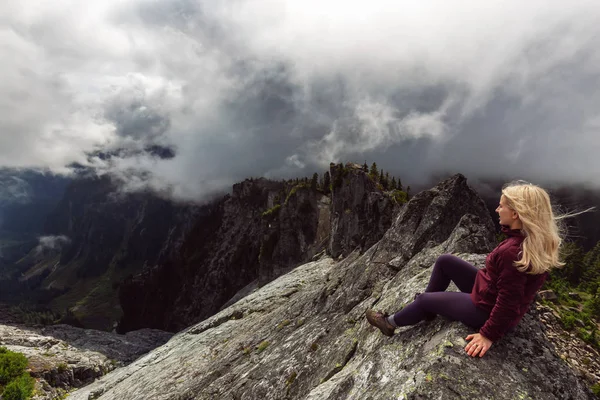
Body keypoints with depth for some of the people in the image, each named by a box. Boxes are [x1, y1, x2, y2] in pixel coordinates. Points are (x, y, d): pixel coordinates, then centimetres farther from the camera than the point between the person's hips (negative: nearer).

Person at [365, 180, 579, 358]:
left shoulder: (513, 252, -37)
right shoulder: (536, 239, -11)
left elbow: (508, 303, -30)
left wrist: (489, 335, -20)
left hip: (487, 310, -8)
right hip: (490, 291, 9)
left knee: (424, 300, 5)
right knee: (445, 261, 12)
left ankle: (391, 323, 32)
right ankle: (428, 308, 30)